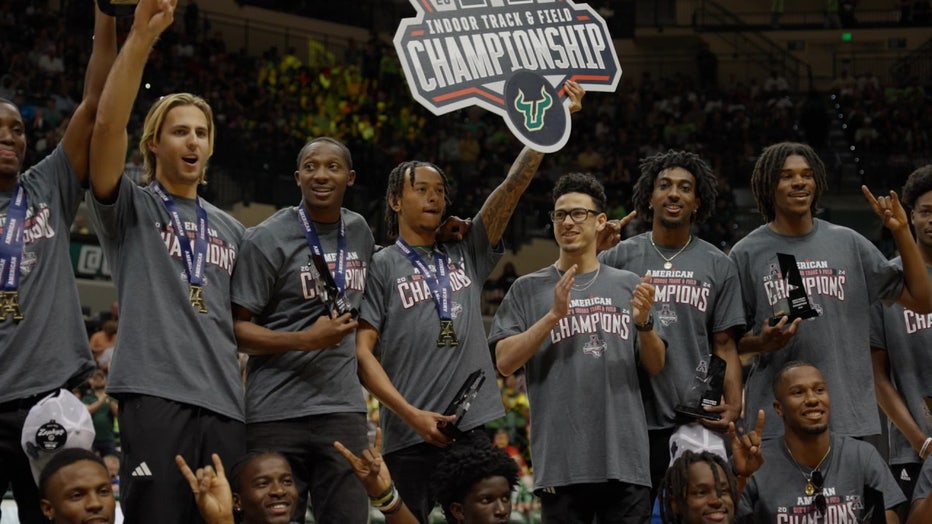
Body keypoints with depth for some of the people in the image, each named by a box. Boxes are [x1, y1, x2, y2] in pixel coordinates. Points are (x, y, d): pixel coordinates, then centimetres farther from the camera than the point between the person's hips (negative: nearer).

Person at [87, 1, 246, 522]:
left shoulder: (231, 230, 21)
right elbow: (108, 125, -11)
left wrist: (252, 393, 13)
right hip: (155, 395, -5)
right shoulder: (130, 209, 6)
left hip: (225, 402, 5)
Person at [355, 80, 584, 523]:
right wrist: (411, 414, -14)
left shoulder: (466, 254, 15)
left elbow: (514, 184, 6)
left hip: (473, 429, 4)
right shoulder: (380, 267, 4)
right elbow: (361, 352, -3)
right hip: (410, 437, -4)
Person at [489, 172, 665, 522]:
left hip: (625, 457, 2)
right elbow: (505, 362, -2)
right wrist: (554, 315, -12)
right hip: (561, 462, -2)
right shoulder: (528, 290, 9)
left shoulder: (628, 286, 14)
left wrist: (644, 322, -7)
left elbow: (655, 366, 12)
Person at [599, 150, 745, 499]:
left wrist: (733, 405, -6)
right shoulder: (618, 257, 7)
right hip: (632, 420, -1)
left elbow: (724, 346, 9)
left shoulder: (719, 266, 11)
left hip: (699, 419, 1)